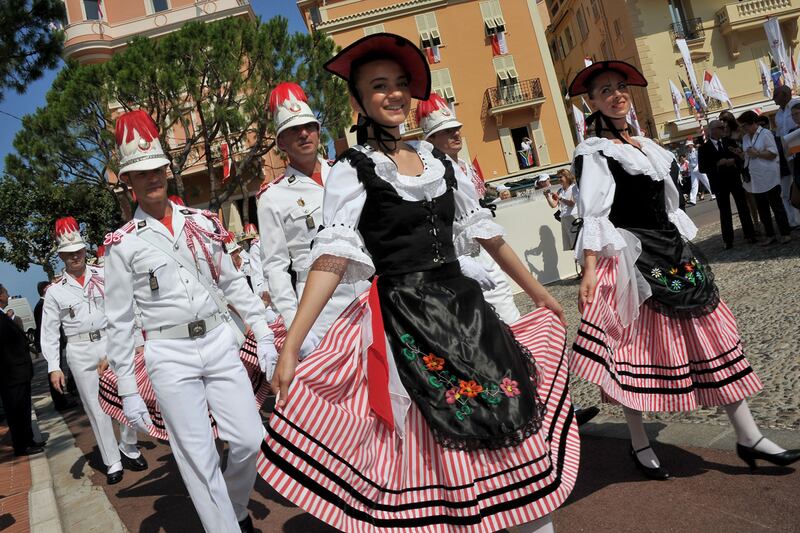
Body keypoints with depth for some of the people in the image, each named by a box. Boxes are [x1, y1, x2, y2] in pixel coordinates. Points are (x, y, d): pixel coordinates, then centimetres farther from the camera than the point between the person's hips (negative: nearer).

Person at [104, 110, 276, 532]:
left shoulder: (201, 222, 8)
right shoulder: (123, 244, 0)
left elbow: (233, 282, 13)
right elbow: (119, 322, 2)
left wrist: (263, 335, 8)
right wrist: (128, 392, 1)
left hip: (220, 342, 3)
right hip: (169, 354, -2)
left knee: (249, 439, 3)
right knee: (198, 458, -1)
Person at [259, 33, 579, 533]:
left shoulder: (438, 159, 11)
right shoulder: (353, 171, -4)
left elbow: (487, 233, 17)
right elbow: (330, 259, -13)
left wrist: (541, 295, 22)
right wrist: (290, 348, -22)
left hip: (465, 308, 5)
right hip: (404, 320, -5)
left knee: (513, 425, 10)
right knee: (430, 445, 3)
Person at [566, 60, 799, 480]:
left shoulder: (647, 146, 17)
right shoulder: (593, 152, -6)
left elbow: (667, 206, 21)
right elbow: (594, 216, -16)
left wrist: (683, 252, 19)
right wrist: (589, 271, -24)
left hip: (671, 252, 8)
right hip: (630, 259, -8)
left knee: (707, 336, 7)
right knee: (635, 346, 0)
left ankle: (748, 437, 17)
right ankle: (639, 443, 17)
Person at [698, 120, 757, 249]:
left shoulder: (729, 142, 7)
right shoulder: (704, 148, -4)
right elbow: (702, 169, -9)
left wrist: (733, 160, -11)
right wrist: (717, 164, -19)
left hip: (735, 180, 3)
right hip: (719, 184, -3)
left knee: (743, 208, 7)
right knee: (724, 212, 4)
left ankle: (749, 234, 17)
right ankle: (728, 240, 9)